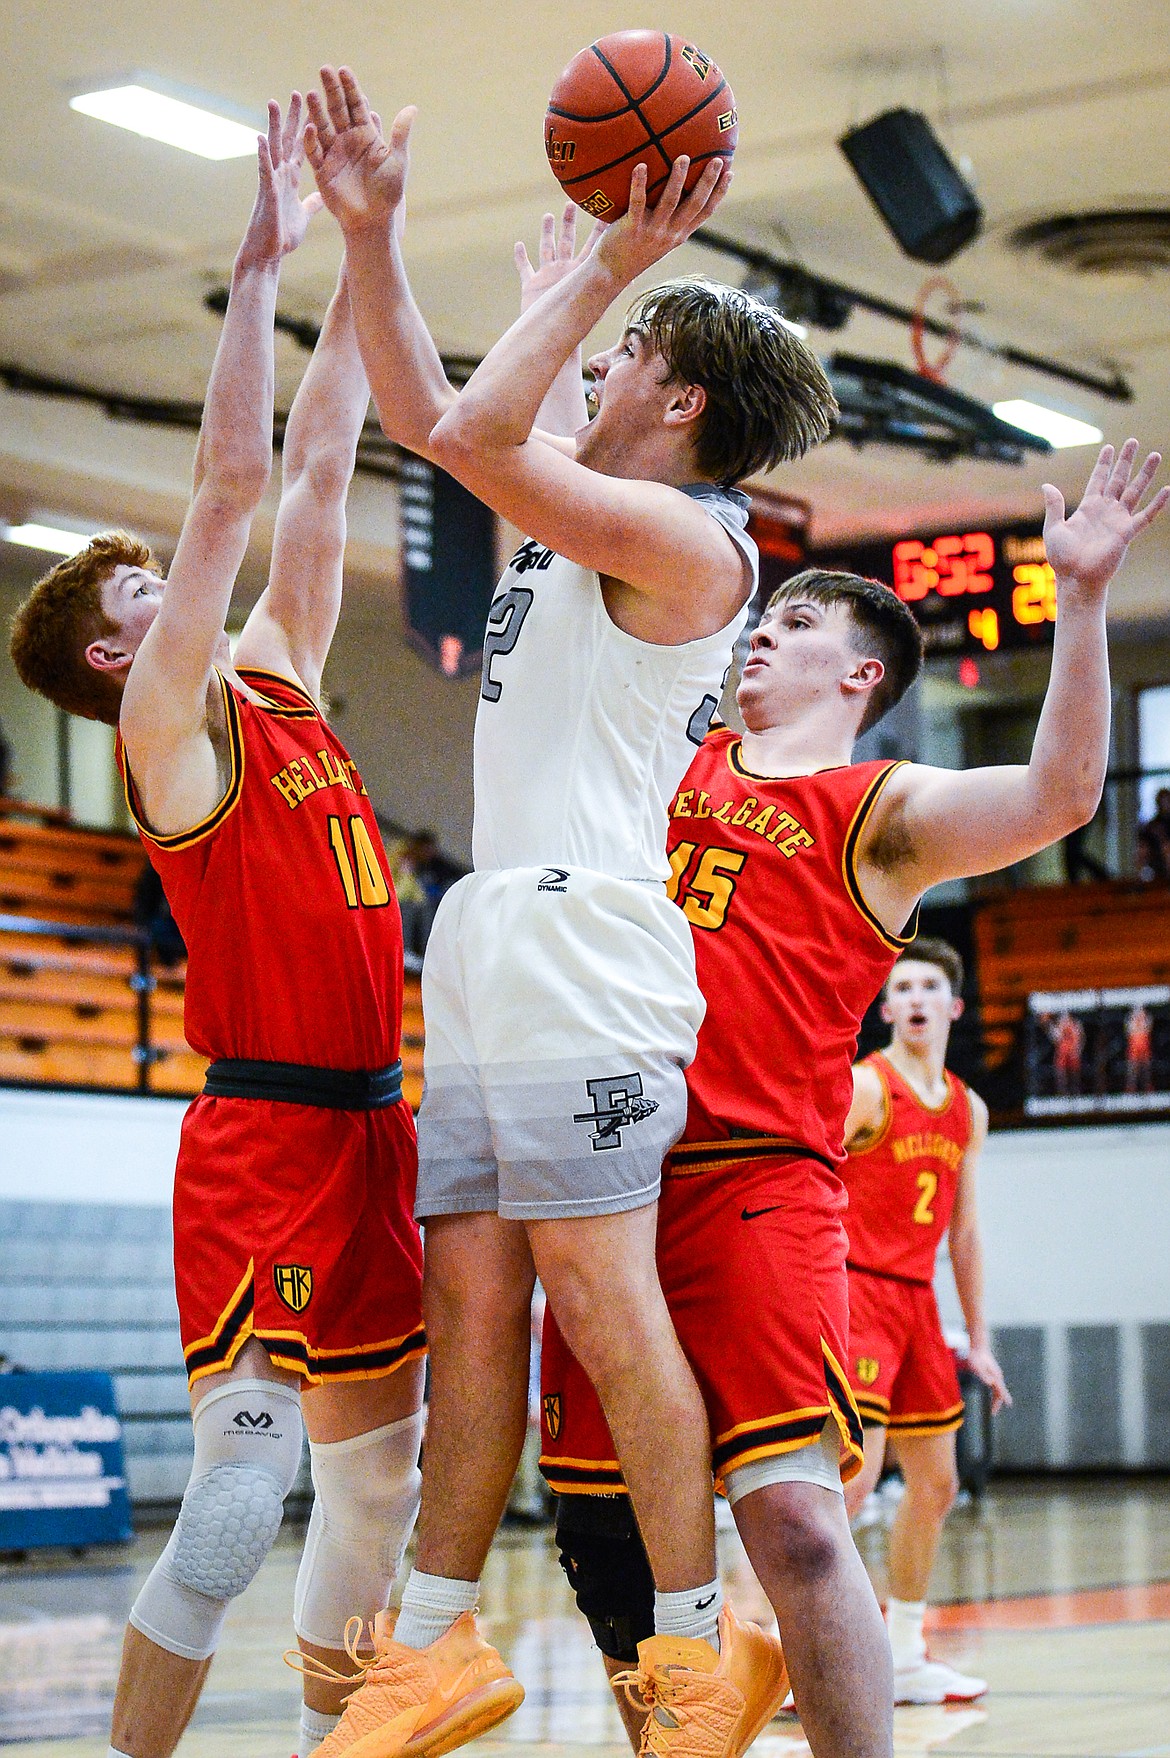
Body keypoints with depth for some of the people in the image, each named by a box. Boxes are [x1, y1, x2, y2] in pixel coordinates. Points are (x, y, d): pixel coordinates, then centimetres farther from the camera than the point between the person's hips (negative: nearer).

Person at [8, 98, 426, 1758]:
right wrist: (262, 257, -10)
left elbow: (313, 471, 16)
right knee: (240, 1498, -11)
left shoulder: (279, 680, 15)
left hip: (368, 1127, 8)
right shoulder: (173, 720, -5)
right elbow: (232, 479, -12)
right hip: (267, 1131, -8)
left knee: (379, 1473, 11)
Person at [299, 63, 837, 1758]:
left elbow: (475, 431, -17)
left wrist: (597, 270, -8)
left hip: (581, 954, -9)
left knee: (603, 1309, -10)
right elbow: (424, 413, 27)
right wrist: (370, 232, 21)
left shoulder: (690, 538, -6)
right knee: (473, 1314, 6)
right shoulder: (576, 508, 21)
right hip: (491, 962, 9)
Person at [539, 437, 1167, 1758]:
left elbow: (1060, 796, -11)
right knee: (600, 1526, 8)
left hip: (759, 1183, -5)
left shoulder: (882, 811, 5)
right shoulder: (678, 764, 19)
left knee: (792, 1514, -17)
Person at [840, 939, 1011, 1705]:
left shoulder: (968, 1110, 14)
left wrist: (978, 1339, 18)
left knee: (935, 1484, 12)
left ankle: (905, 1657, 23)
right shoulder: (864, 1088, -8)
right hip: (855, 1288, -8)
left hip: (917, 1298, 8)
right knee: (854, 1475, -18)